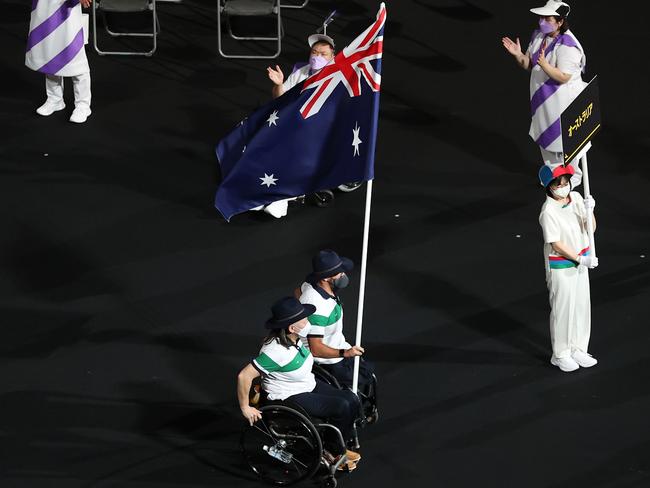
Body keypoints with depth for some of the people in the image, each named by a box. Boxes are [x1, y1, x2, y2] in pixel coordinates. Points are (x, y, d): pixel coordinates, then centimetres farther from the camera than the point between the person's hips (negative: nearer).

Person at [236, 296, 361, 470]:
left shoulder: (294, 339, -6)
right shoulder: (276, 351, -33)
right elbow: (244, 376, -35)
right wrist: (245, 408, -26)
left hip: (309, 385, 9)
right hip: (290, 397, -9)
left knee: (352, 400, -1)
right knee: (342, 407, -18)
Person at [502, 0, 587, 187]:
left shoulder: (567, 46, -26)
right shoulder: (538, 36, -1)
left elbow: (563, 77, -28)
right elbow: (528, 64, 7)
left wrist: (544, 64, -39)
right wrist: (518, 54, -14)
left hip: (563, 101, -8)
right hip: (543, 98, 8)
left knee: (564, 139, 7)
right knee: (545, 136, 21)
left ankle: (572, 176, 26)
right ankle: (553, 172, 40)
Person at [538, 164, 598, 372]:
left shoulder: (576, 198, -2)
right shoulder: (548, 211, -22)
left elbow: (590, 228, 1)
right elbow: (556, 244, -21)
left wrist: (589, 210, -18)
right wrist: (580, 259, -23)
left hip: (580, 260, 7)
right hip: (560, 266, -7)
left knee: (582, 306, 14)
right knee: (563, 308, 4)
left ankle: (578, 349, 27)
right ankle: (560, 354, 18)